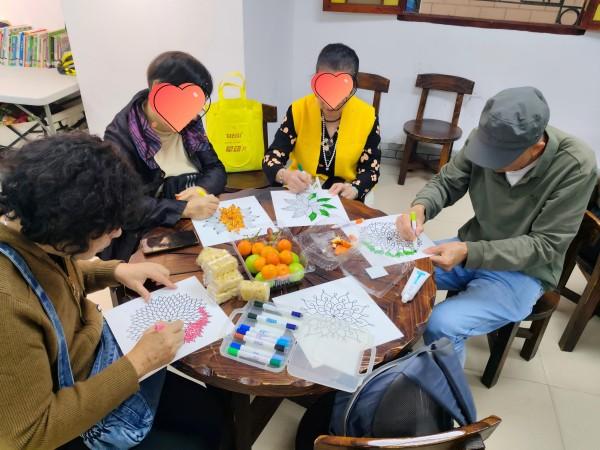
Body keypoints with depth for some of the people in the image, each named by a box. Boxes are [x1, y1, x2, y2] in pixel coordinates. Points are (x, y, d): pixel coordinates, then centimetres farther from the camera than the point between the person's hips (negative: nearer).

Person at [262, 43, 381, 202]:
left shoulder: (367, 117, -9)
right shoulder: (298, 111, -10)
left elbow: (371, 169, -3)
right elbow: (271, 157, -10)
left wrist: (353, 189, -25)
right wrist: (286, 176, -33)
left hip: (343, 199, 2)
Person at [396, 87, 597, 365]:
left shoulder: (576, 167, -24)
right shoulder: (487, 138, -15)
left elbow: (544, 245, -21)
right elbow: (446, 182, -2)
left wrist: (469, 254, -33)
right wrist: (420, 207, -25)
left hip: (525, 271, -4)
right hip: (473, 249, 5)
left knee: (442, 325, -26)